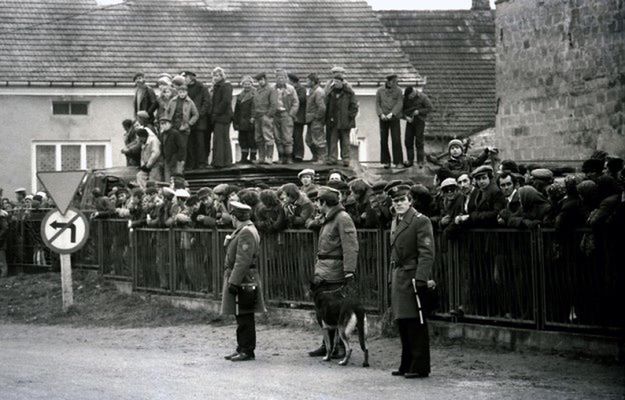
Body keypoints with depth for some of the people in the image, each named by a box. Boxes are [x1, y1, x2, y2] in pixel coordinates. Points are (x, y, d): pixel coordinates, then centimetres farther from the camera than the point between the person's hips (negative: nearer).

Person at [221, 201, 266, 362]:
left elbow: (242, 261, -23)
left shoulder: (247, 233, -17)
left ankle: (247, 351, -1)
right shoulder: (241, 231, 16)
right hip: (240, 281, 10)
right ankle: (242, 349, 20)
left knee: (244, 318, -5)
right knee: (241, 317, 14)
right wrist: (231, 280, 21)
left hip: (243, 282, -10)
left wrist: (234, 282, -23)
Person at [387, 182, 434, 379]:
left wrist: (420, 279, -21)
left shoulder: (421, 221, -9)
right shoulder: (395, 222, 17)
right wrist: (392, 279, 17)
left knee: (416, 324, -6)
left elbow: (427, 253, -14)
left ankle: (420, 367, -1)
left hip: (413, 278, -8)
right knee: (403, 324, 12)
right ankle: (407, 365, 19)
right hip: (398, 279, 8)